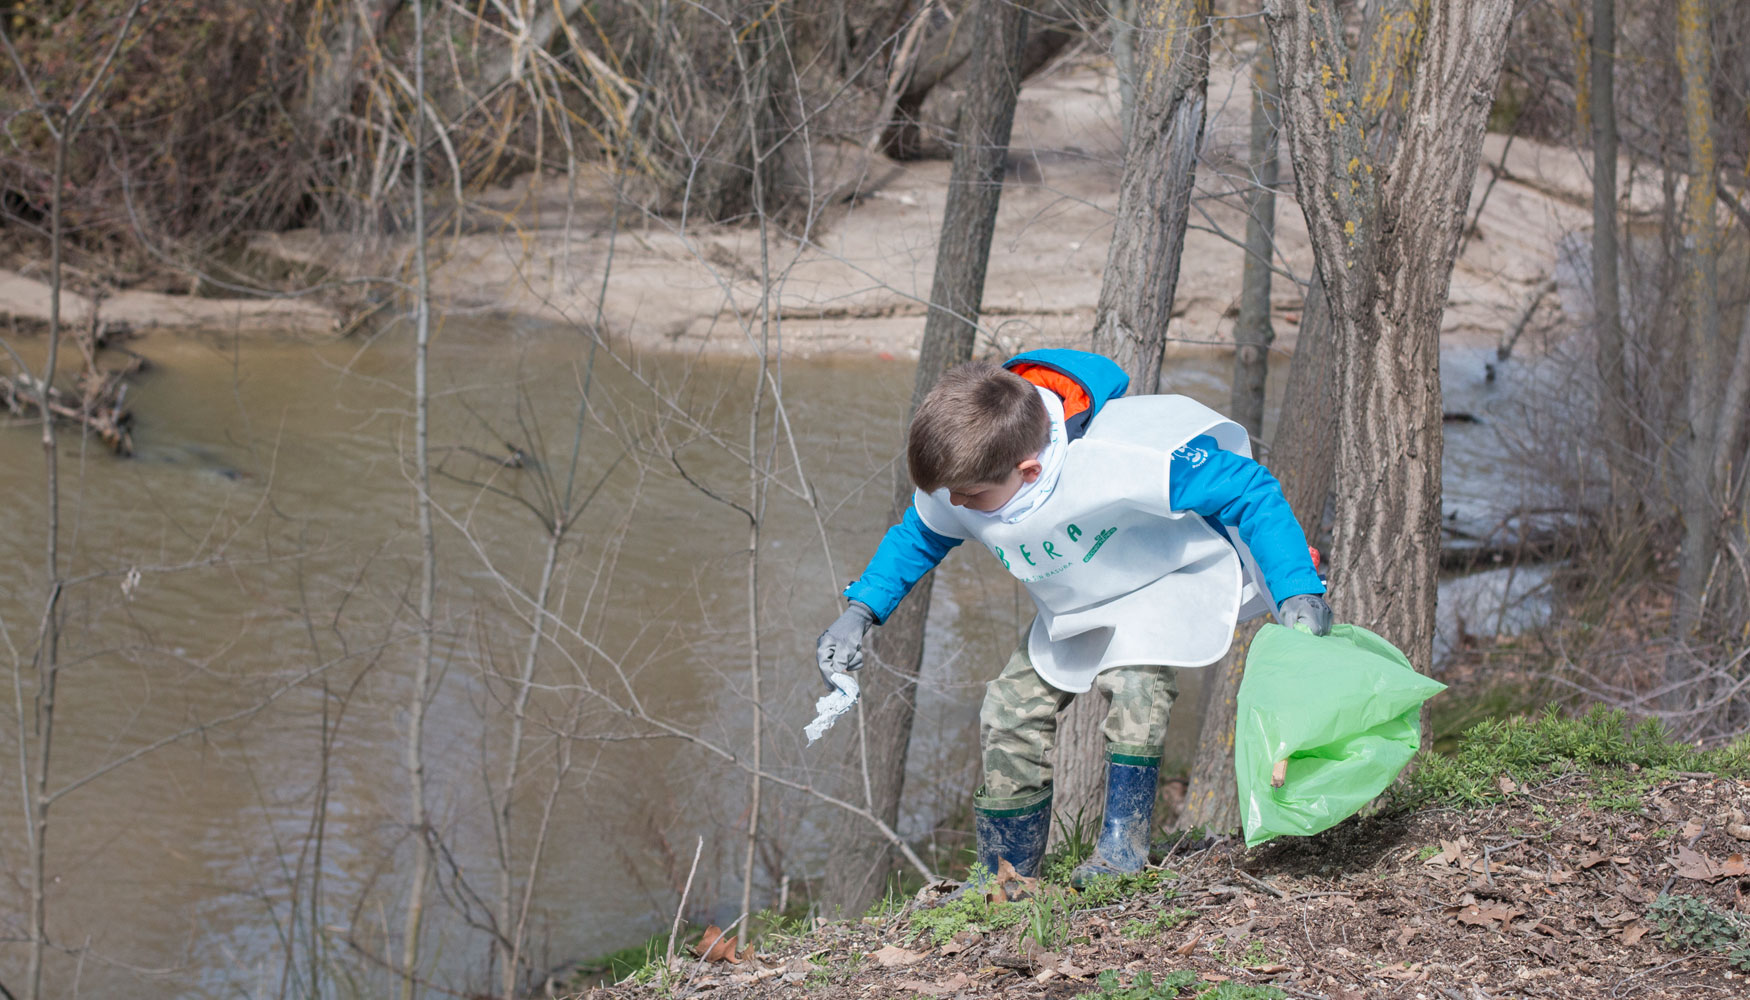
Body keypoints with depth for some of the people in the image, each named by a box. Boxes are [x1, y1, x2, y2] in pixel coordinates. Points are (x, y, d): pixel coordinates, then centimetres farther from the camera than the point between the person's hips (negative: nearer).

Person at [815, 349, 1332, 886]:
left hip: (1177, 575, -6)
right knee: (1011, 708, -2)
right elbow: (919, 535, 4)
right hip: (1078, 604, 6)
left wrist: (1296, 591, -39)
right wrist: (860, 612, -6)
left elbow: (1248, 488, -33)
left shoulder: (1116, 458, -43)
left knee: (1135, 681, -32)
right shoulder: (957, 482, -22)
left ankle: (1122, 846, -17)